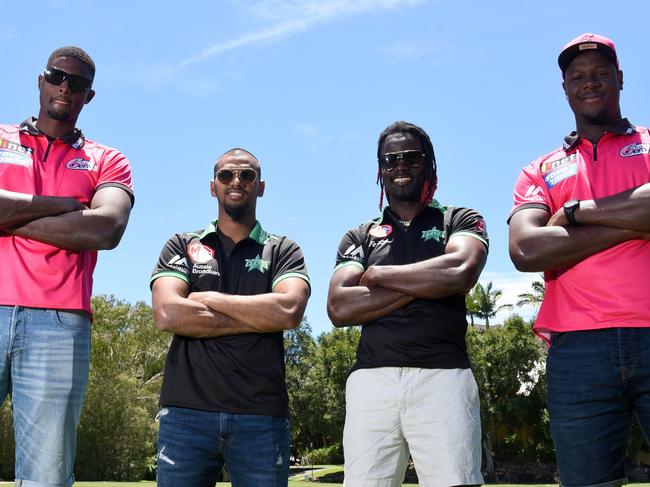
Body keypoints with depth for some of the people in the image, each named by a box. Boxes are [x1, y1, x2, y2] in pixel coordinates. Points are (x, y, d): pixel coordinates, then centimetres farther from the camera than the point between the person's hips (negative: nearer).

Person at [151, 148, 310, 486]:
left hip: (262, 417, 0)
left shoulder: (283, 251, 10)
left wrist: (208, 299, -5)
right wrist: (260, 318, -7)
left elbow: (289, 310, -10)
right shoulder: (181, 246, 11)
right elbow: (167, 314, -7)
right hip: (187, 411, 0)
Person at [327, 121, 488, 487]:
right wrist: (428, 283, -3)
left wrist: (378, 274, 0)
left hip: (442, 376, -2)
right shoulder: (360, 237, 18)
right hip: (372, 378, 2)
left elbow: (461, 271, -10)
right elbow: (339, 309, 2)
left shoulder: (460, 220, 13)